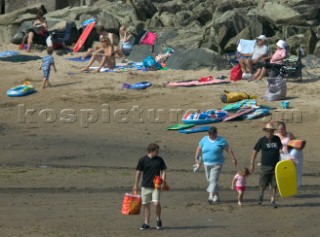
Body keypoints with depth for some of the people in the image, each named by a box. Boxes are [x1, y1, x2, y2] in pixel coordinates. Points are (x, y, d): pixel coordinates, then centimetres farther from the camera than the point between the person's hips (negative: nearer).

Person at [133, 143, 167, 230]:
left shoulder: (159, 160, 2)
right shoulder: (143, 160, -1)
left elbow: (163, 171, 7)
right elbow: (138, 172, 6)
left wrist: (163, 181, -9)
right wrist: (135, 185, 8)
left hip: (156, 186, 0)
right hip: (145, 186, 1)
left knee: (156, 203, -14)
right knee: (146, 205, 5)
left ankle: (158, 220, 10)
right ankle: (146, 223, 14)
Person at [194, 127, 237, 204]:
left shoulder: (221, 140, -5)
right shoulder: (204, 139, 6)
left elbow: (229, 149, -4)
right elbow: (199, 149, 13)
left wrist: (233, 158, -7)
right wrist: (196, 158, 5)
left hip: (217, 164, -5)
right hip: (207, 164, 5)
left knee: (213, 180, -15)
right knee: (210, 180, 12)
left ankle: (211, 197, -24)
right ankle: (216, 195, 26)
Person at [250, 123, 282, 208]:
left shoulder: (277, 139, 4)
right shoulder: (262, 140, -3)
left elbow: (281, 147, 24)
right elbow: (255, 151, 3)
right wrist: (252, 163, 1)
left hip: (275, 166, 2)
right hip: (265, 166, -2)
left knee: (274, 185, 1)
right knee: (263, 184, 2)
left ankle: (272, 201, 11)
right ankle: (261, 194, 34)